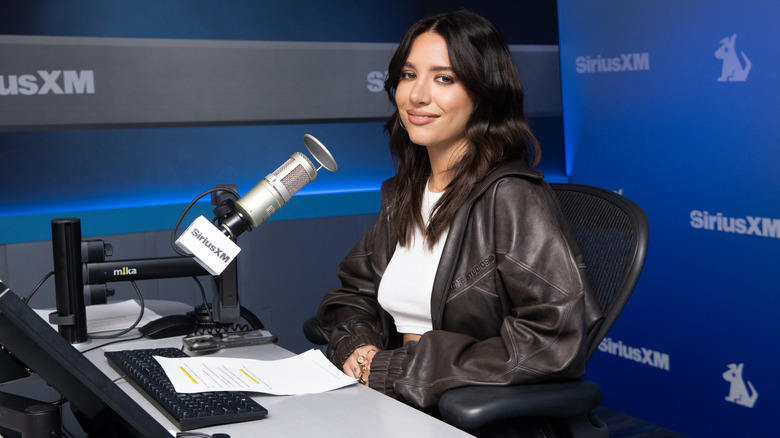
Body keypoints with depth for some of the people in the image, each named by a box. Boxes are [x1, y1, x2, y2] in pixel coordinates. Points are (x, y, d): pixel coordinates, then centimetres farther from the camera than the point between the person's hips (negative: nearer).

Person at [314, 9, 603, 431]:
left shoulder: (511, 196, -13)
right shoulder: (403, 194, 10)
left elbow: (555, 341, -21)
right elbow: (352, 293, 21)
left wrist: (391, 369, -17)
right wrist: (358, 349, -4)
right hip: (396, 408, 6)